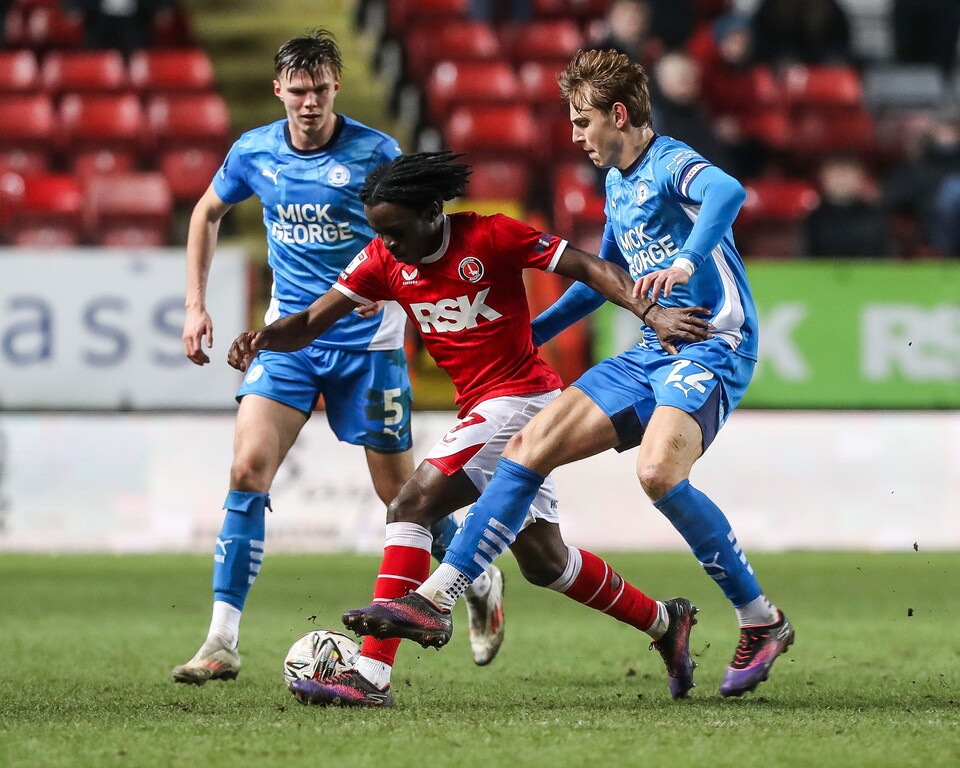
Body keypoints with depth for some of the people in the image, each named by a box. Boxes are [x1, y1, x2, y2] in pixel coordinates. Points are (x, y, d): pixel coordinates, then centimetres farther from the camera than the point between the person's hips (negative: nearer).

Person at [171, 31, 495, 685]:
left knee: (398, 488, 4)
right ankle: (223, 643, -13)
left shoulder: (374, 152, -11)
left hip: (368, 340, -3)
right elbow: (208, 214, 18)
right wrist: (196, 305, 12)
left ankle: (477, 582, 35)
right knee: (249, 468, -14)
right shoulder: (255, 152, 0)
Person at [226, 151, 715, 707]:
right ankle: (666, 623, 34)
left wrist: (650, 313, -24)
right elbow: (311, 322, 1)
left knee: (412, 508, -19)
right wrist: (264, 338, -20)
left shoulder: (493, 237, -14)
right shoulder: (384, 260, 3)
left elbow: (591, 268, -11)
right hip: (483, 408, 8)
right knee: (543, 560, 15)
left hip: (520, 397, -8)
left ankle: (371, 675, -23)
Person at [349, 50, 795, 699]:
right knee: (532, 444, -1)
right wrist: (526, 337, 35)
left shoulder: (670, 164, -10)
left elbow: (728, 192, -34)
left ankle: (763, 622, -14)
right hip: (654, 353, 9)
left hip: (712, 349, -9)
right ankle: (435, 600, 0)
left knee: (658, 472, -31)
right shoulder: (618, 183, 19)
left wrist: (685, 262, -49)